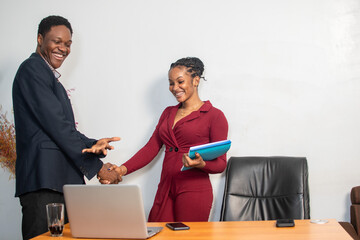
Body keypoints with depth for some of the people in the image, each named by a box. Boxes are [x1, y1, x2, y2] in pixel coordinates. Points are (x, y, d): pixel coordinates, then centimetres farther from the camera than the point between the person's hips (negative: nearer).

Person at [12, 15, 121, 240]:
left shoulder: (51, 78, 24)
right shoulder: (32, 70, -5)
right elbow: (57, 125, -13)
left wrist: (93, 145, -3)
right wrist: (97, 166, -9)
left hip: (62, 182, 10)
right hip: (43, 181, -9)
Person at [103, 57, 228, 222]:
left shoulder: (214, 116, -2)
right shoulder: (168, 113, 17)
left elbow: (221, 163, -3)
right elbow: (151, 148, 11)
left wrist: (201, 164, -24)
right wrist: (123, 169, -3)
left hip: (194, 191, -5)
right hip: (165, 189, 5)